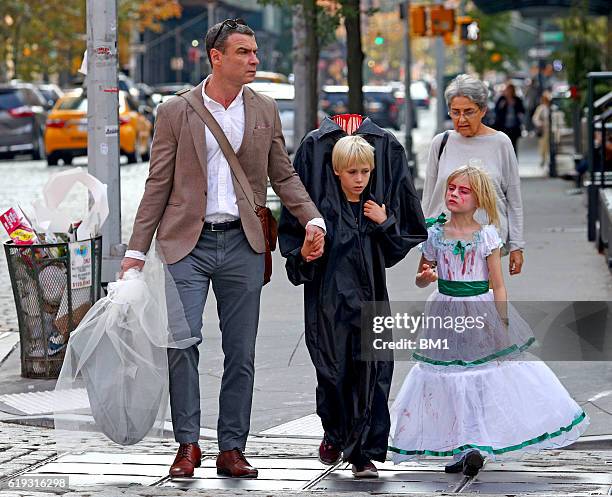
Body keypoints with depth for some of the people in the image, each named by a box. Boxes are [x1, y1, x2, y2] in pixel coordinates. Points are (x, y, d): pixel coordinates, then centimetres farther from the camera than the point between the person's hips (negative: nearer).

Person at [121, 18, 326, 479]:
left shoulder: (264, 111, 7)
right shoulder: (176, 112, -1)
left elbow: (284, 175, 14)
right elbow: (158, 186, 1)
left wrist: (313, 219, -3)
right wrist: (137, 251, -2)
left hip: (243, 244, 3)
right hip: (187, 243, -3)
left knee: (241, 352, 5)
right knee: (182, 341, -12)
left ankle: (232, 449, 12)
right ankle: (188, 445, -3)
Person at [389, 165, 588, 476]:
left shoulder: (486, 235, -6)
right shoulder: (434, 234, 1)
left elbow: (498, 286, -5)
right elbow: (420, 279, 11)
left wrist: (503, 326, -9)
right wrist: (425, 277, -12)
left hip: (481, 312, -2)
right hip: (446, 314, 2)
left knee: (484, 379, -2)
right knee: (452, 383, 5)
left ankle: (474, 448, 4)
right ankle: (464, 450, 12)